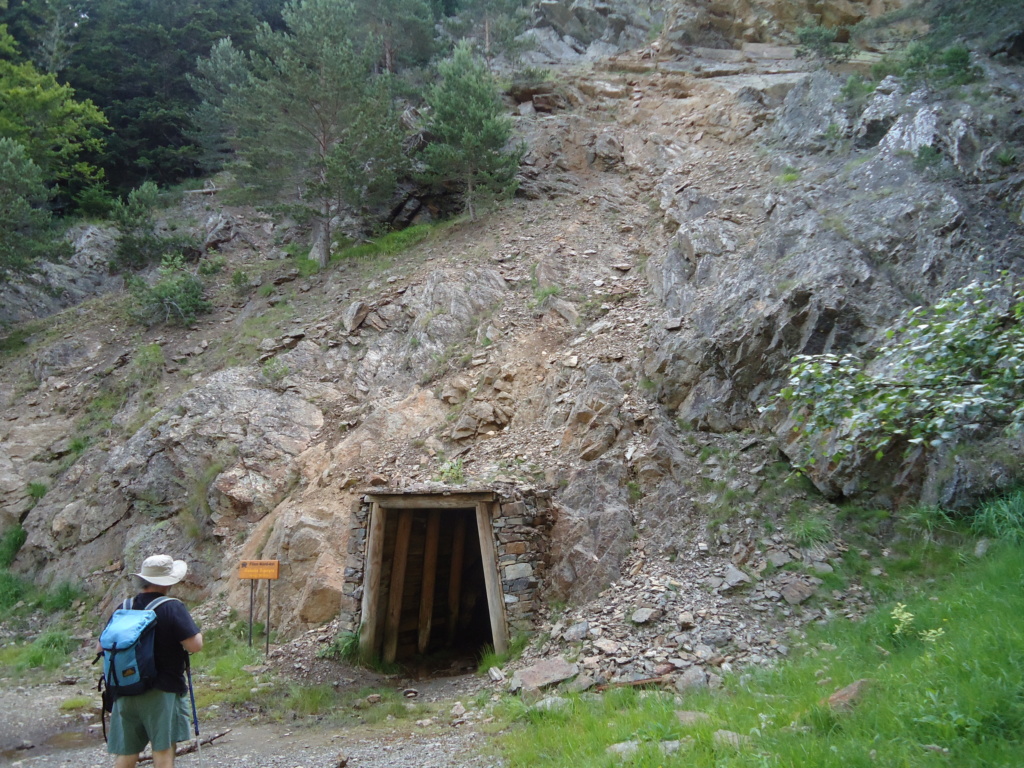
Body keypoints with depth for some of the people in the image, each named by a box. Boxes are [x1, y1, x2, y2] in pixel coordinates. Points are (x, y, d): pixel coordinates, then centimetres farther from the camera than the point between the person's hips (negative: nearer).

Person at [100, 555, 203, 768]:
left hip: (125, 692, 6)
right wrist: (195, 631, 1)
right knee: (164, 750, 4)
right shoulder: (173, 609, -15)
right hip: (162, 692, -6)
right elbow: (195, 645, -20)